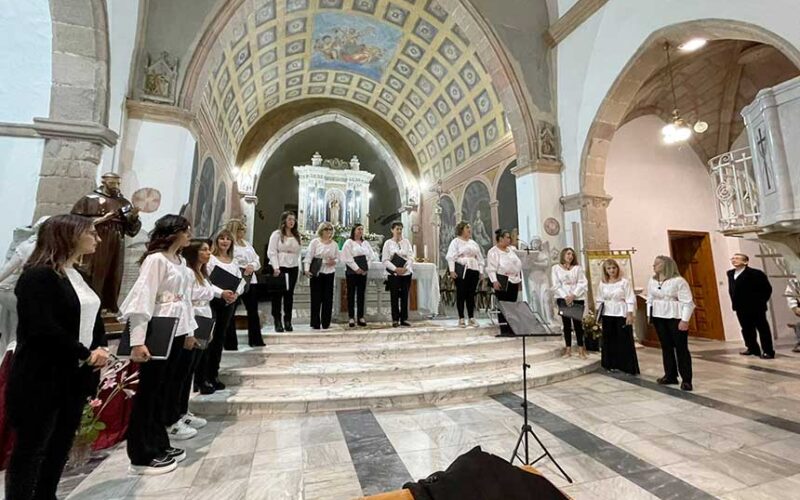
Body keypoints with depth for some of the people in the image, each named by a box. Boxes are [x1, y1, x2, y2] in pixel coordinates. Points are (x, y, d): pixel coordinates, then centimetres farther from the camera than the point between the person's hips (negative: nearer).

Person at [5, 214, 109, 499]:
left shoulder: (79, 276, 12)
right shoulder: (38, 275, -15)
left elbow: (93, 318, 12)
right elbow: (44, 329, -22)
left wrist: (101, 349, -5)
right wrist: (86, 354, -14)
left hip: (75, 376, 8)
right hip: (41, 379, -8)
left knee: (60, 449, 16)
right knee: (30, 450, 6)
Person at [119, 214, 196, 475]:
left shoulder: (181, 261, 11)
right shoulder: (155, 259, -14)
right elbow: (142, 299, -20)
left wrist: (189, 329, 16)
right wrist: (138, 340, -24)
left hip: (175, 332, 8)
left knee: (165, 390, 16)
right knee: (149, 392, 4)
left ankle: (160, 445, 30)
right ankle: (141, 457, 18)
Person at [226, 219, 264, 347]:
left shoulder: (246, 243, 17)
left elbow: (257, 259, 15)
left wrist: (253, 266, -5)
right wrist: (242, 269, -22)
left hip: (250, 280, 7)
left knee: (253, 310, 9)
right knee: (231, 312, 3)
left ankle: (256, 340, 20)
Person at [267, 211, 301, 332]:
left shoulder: (297, 235, 14)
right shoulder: (277, 234, 0)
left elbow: (298, 252, 12)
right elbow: (271, 252, -6)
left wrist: (298, 264, 1)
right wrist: (276, 267, -14)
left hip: (293, 268, 4)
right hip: (279, 267, -4)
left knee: (289, 294, 6)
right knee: (278, 294, 0)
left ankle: (288, 321, 14)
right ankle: (277, 322, 8)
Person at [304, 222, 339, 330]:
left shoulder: (334, 244, 10)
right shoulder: (315, 242, 0)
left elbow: (337, 257, 14)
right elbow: (309, 256, -4)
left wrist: (334, 261, -8)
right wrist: (307, 269, -14)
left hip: (329, 273, 3)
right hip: (316, 272, -3)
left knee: (328, 298, 4)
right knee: (316, 298, 0)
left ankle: (326, 323, 15)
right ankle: (315, 323, 10)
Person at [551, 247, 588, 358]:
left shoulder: (577, 268, 10)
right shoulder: (555, 268, 6)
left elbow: (583, 283, 0)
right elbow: (556, 285, -2)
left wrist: (573, 295, -12)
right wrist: (565, 297, -13)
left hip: (577, 298, 1)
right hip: (563, 298, -1)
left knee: (577, 322, 0)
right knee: (566, 323, 1)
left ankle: (581, 348, 8)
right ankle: (568, 348, 6)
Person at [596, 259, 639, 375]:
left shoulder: (624, 281, -6)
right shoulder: (602, 283, 6)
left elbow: (630, 299, -7)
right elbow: (599, 299, 11)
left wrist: (630, 314, -13)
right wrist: (598, 314, 9)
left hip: (621, 314, -4)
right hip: (607, 314, 4)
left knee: (625, 340, 0)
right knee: (609, 339, 9)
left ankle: (628, 367, 10)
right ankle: (612, 365, 21)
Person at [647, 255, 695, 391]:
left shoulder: (678, 281, -11)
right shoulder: (652, 281, 7)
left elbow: (687, 302, -12)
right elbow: (650, 299, 12)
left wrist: (685, 320, -16)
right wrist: (649, 315, 9)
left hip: (675, 317, -5)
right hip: (658, 317, 6)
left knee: (681, 347, 1)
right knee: (666, 346, 11)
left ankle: (686, 379, 9)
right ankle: (670, 375, 21)